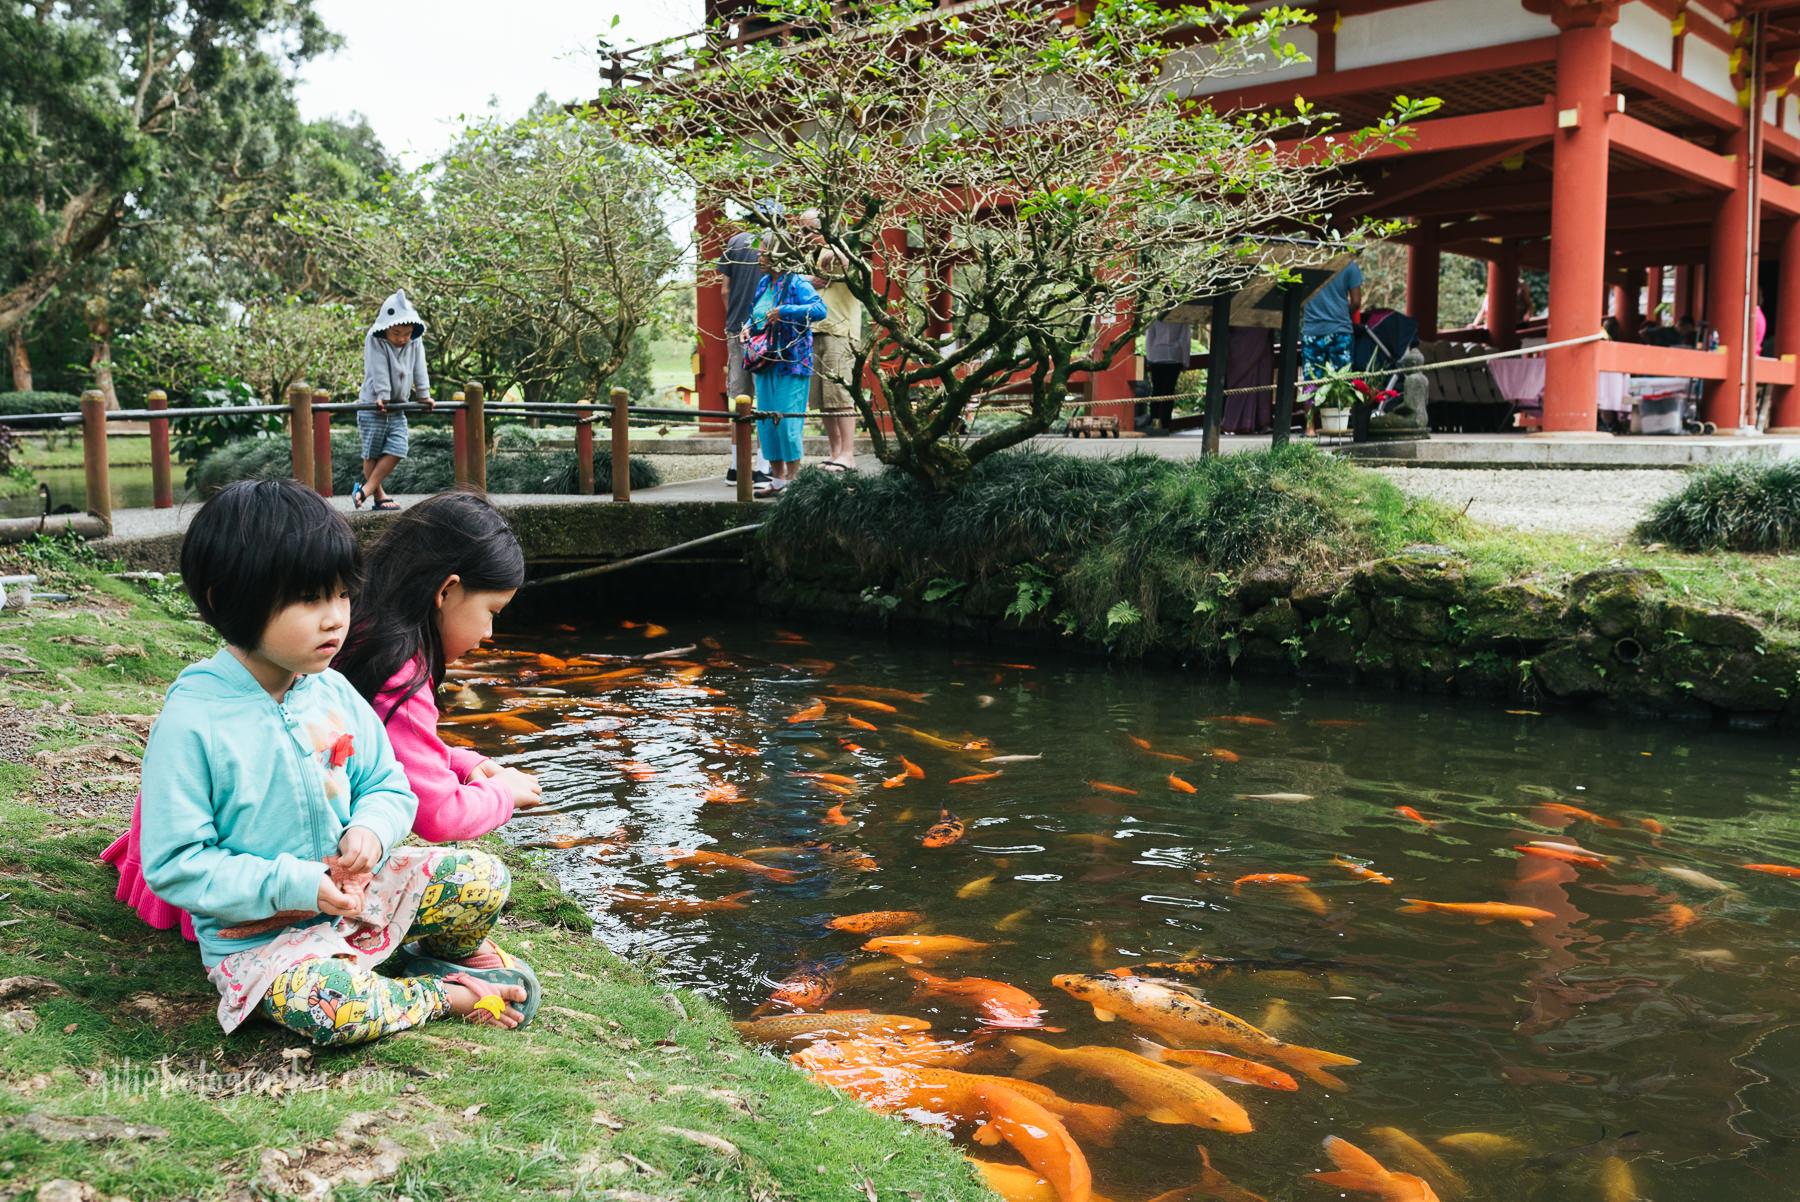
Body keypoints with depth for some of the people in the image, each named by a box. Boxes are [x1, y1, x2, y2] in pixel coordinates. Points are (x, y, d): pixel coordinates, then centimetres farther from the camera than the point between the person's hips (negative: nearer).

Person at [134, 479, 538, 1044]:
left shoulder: (334, 694, -2)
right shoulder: (191, 721, -19)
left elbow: (389, 788, 10)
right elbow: (174, 864, -17)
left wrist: (370, 830, -14)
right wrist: (291, 885, -23)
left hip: (351, 891, 5)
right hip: (257, 934, -5)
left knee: (481, 876, -13)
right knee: (327, 1003, -35)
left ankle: (438, 960, 14)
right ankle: (446, 997, -9)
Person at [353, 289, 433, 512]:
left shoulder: (416, 343, 1)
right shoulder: (375, 341, -11)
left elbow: (419, 370, 5)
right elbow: (379, 372, -18)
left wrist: (424, 395, 3)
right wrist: (383, 397, -23)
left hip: (398, 407, 4)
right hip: (372, 406, -4)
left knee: (396, 451, -7)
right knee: (372, 453, 1)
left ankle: (366, 489, 2)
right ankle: (379, 495, 15)